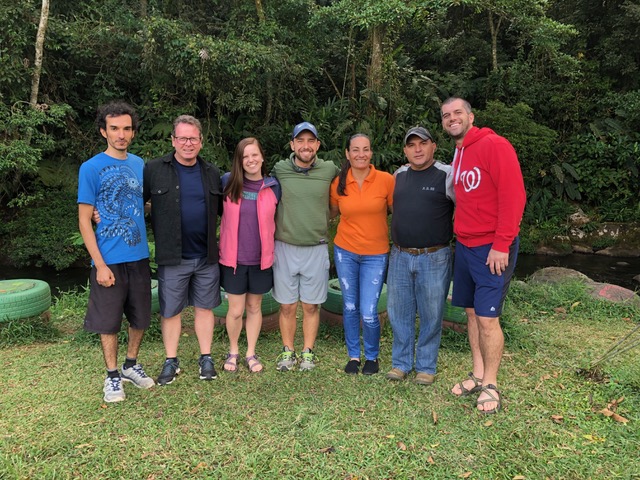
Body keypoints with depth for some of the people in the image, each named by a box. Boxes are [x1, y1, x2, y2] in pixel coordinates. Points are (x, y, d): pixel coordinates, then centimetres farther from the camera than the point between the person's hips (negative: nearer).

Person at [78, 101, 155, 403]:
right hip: (109, 261, -5)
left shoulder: (139, 164, 7)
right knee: (109, 322, 7)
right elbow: (84, 221, -9)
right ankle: (112, 376, 25)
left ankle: (131, 365, 35)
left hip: (139, 257, 5)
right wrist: (100, 264, -14)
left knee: (140, 318, 15)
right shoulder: (91, 168, -8)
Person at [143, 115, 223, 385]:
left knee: (204, 307, 12)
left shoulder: (211, 172, 8)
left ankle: (205, 358, 26)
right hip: (172, 257, -2)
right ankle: (171, 361, 25)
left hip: (206, 256, 3)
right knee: (170, 310, 8)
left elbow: (223, 208, 16)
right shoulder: (155, 170, -3)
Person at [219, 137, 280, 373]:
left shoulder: (273, 186, -3)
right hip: (233, 259, -1)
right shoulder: (228, 182, -5)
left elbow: (276, 220, 9)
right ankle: (233, 351, 30)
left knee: (254, 307, 13)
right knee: (236, 310, 5)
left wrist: (272, 249, 8)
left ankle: (251, 353, 31)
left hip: (261, 259, 1)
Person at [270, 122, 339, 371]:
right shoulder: (279, 170, -3)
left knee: (311, 306, 10)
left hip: (316, 249, 0)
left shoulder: (330, 170, -2)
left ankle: (308, 352, 25)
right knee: (287, 306, 8)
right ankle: (288, 351, 25)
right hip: (285, 247, 0)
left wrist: (324, 220, 10)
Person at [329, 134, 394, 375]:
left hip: (375, 255, -2)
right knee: (350, 307, 13)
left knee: (368, 313, -5)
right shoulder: (339, 183, -3)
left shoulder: (386, 179, -10)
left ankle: (372, 357, 23)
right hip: (345, 251, 3)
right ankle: (353, 355, 32)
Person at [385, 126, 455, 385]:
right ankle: (401, 363, 26)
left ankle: (426, 366, 22)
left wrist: (451, 232, -5)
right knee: (399, 313, 11)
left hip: (434, 258, -4)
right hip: (400, 257, 4)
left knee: (431, 315, 6)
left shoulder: (447, 175, -6)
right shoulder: (398, 176, 10)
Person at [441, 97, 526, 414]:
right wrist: (461, 236, 9)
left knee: (487, 317, -4)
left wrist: (501, 245, -19)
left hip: (492, 248, -8)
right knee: (471, 312, 12)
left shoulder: (494, 145, -12)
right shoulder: (458, 156, 12)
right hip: (464, 245, 8)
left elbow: (513, 195, -17)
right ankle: (478, 375, 25)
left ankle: (490, 385, 11)